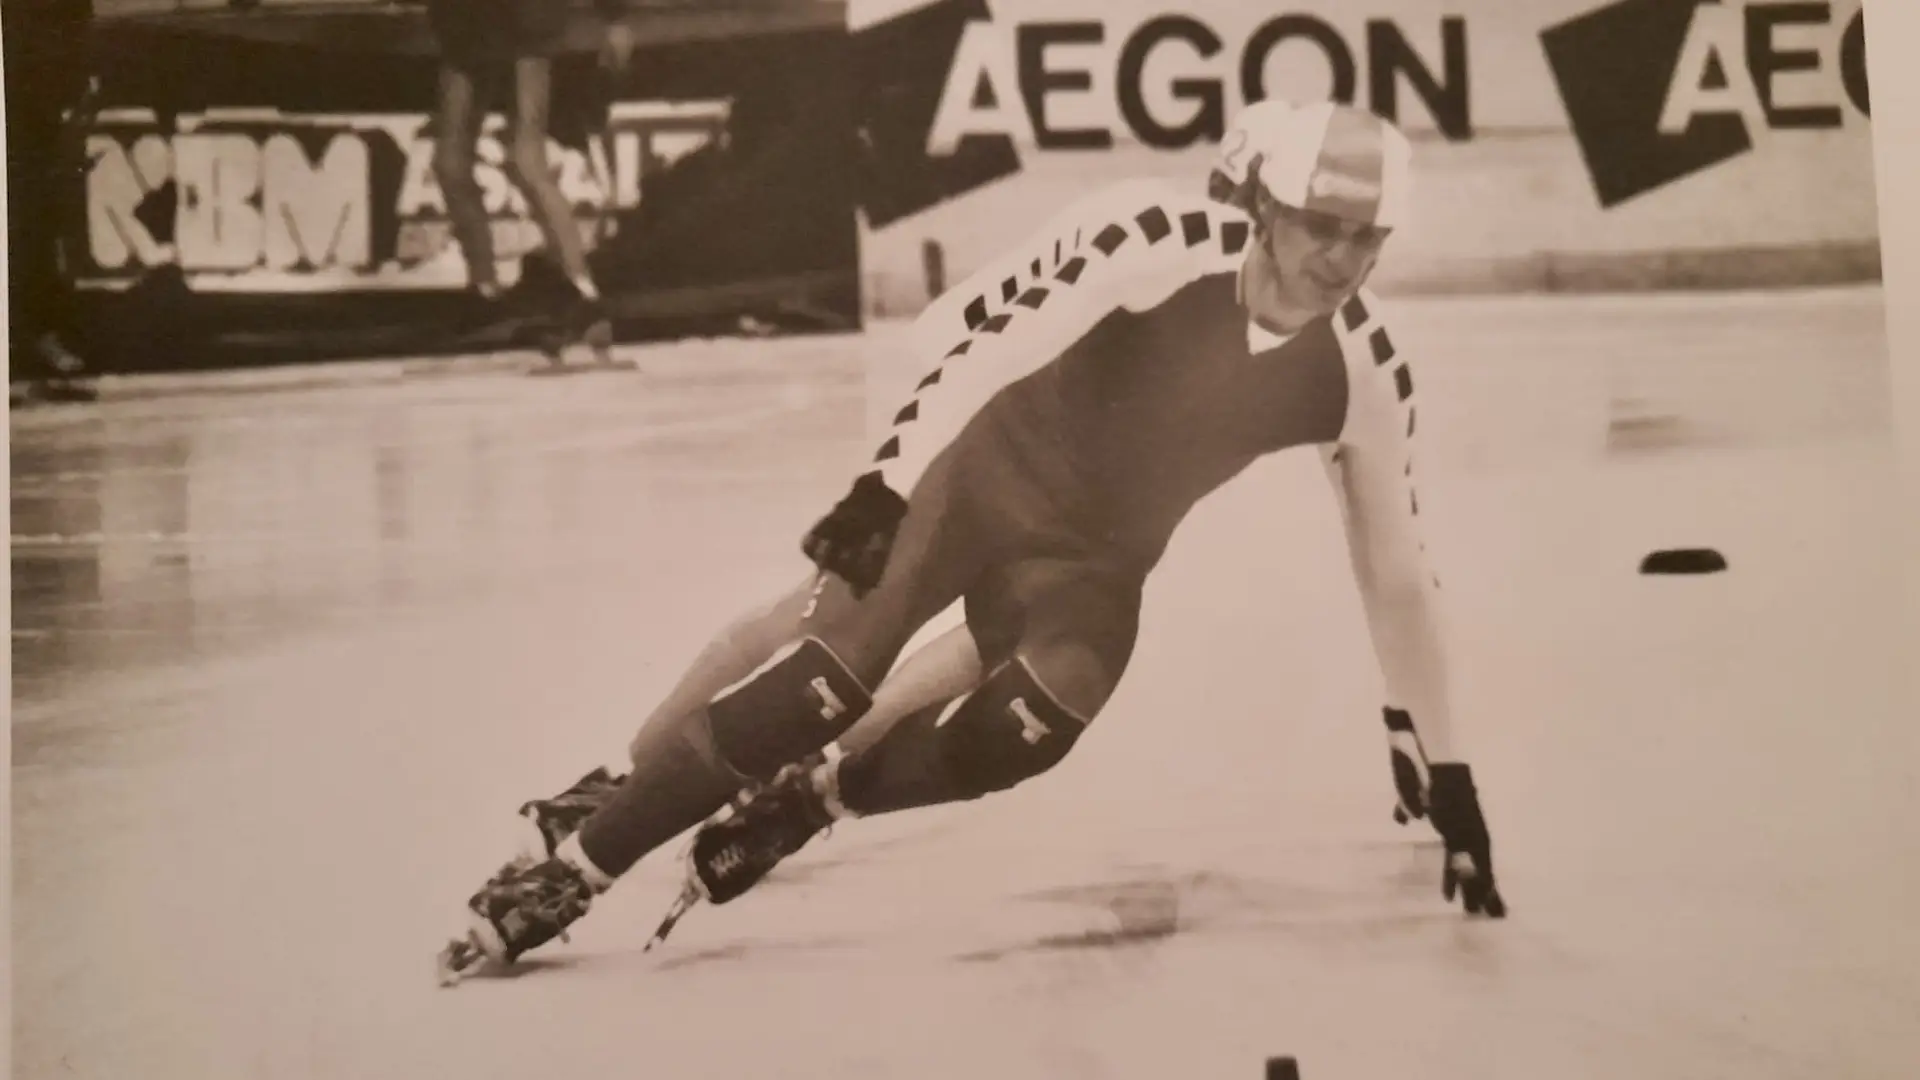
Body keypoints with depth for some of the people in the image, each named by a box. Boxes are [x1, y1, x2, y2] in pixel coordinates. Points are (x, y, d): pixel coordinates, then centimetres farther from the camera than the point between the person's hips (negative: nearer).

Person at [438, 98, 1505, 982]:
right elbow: (1001, 342, -27)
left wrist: (1445, 770, 2)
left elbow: (1399, 575, -1)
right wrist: (891, 480, -38)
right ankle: (572, 867, -8)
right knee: (819, 685, -19)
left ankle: (798, 801, 1)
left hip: (1092, 555, 4)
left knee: (1009, 737, -24)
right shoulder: (1164, 239, -23)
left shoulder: (1364, 373, -9)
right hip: (981, 466, -4)